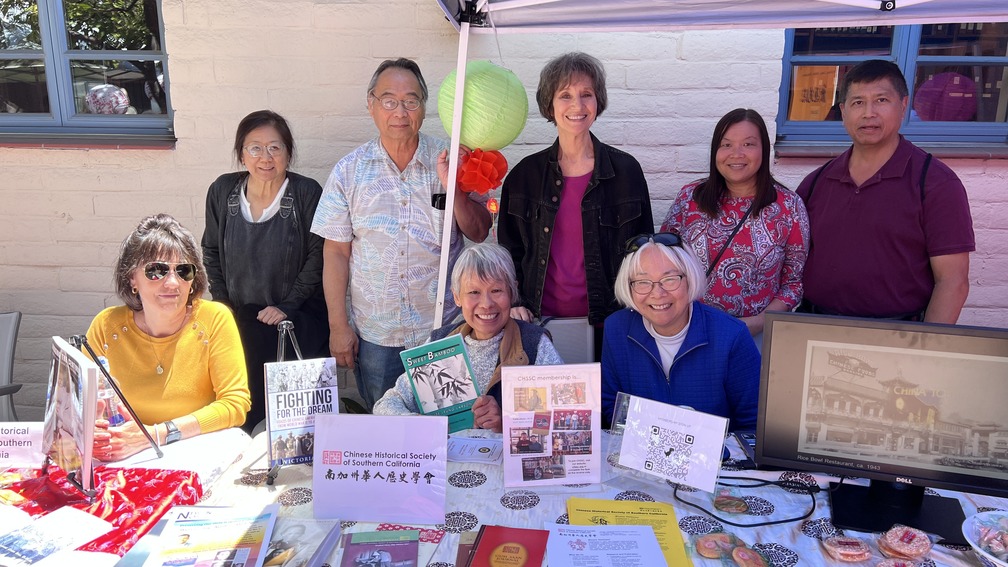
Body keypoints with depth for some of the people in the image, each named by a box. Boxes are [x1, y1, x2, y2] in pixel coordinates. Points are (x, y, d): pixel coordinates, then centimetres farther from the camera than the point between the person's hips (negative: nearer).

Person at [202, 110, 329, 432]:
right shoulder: (222, 191, 5)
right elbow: (211, 252, 15)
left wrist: (286, 306, -10)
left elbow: (317, 258, -6)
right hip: (237, 316, 3)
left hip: (297, 316, -3)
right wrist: (222, 304, 5)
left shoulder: (307, 193, -6)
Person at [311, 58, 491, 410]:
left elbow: (479, 234, -4)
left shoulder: (450, 162, -2)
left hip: (443, 329, 0)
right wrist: (338, 327, -1)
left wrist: (453, 187, -20)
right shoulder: (348, 172, -1)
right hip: (374, 335, 1)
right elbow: (336, 253, 0)